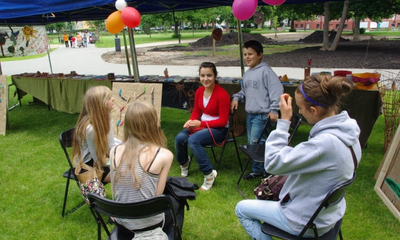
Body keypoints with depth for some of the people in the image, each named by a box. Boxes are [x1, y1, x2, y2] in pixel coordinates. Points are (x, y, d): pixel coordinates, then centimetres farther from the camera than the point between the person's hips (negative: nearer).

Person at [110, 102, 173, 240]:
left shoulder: (114, 152, -6)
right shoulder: (164, 155, -17)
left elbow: (115, 193, 1)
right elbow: (157, 196, -10)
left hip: (121, 223, 4)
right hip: (149, 224, -4)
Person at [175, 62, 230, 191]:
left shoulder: (222, 94, -19)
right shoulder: (199, 91, 1)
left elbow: (223, 121, -18)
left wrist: (200, 123, -23)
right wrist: (191, 121, -11)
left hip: (218, 129, -6)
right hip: (202, 125, 6)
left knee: (193, 140, -32)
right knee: (179, 138, -19)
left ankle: (209, 174, -18)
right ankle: (184, 164, 14)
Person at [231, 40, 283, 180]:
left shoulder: (265, 71, -12)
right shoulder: (247, 73, 14)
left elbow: (277, 90, -17)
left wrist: (274, 110, -20)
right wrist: (236, 97, 7)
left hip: (262, 115, -9)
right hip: (250, 114, 9)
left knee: (256, 143, -10)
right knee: (250, 143, 14)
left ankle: (257, 170, 10)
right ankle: (258, 169, 28)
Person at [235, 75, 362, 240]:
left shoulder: (326, 142, -37)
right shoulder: (348, 131, -8)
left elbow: (272, 163, -30)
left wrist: (284, 120, -27)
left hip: (308, 222, -9)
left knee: (242, 209, 9)